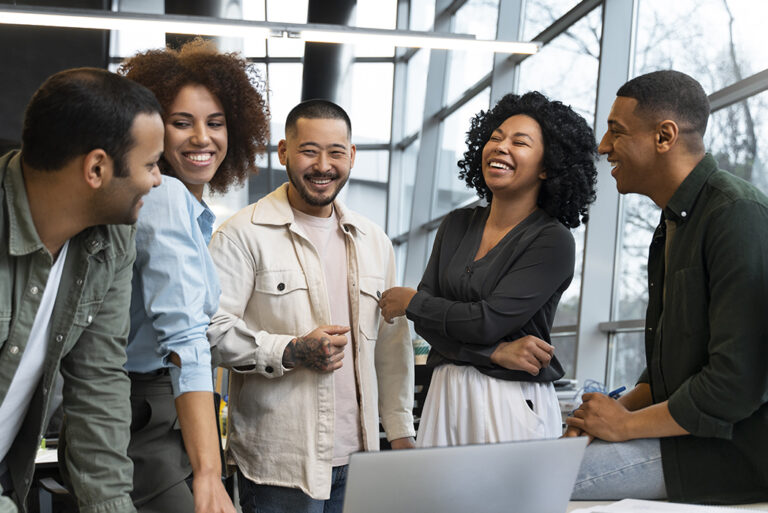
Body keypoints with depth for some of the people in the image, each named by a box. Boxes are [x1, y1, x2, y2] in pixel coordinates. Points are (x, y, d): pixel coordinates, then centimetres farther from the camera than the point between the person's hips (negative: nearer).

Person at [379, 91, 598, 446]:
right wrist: (497, 352, -13)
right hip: (446, 394, 5)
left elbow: (488, 321, -18)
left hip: (514, 403, -5)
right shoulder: (457, 224, 8)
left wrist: (410, 302, -4)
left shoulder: (553, 241, -9)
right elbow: (426, 322, 1)